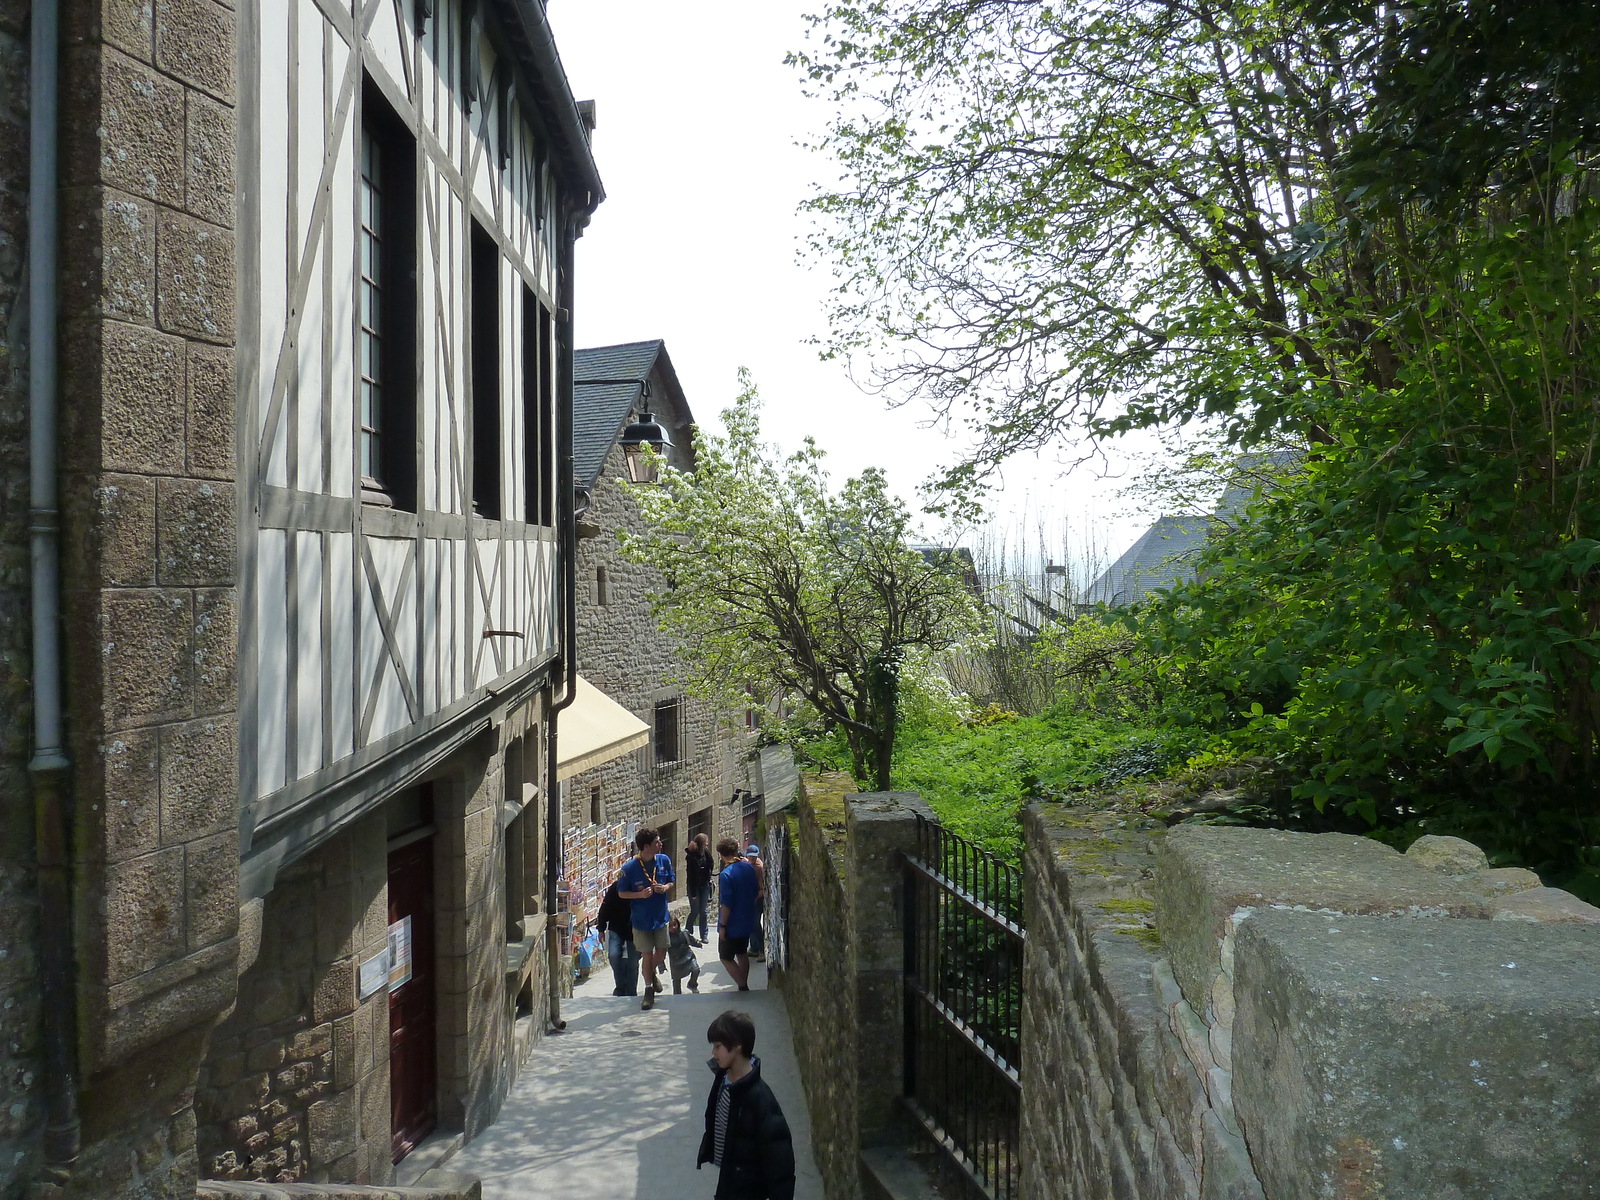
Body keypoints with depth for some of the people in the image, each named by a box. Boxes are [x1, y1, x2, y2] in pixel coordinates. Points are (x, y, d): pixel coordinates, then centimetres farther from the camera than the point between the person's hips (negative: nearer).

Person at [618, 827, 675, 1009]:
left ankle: (652, 973, 44)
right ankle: (649, 990, 25)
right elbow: (621, 893, -8)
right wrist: (640, 894, -24)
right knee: (647, 955, 5)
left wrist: (665, 887, -15)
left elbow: (672, 881, 8)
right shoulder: (629, 868, -18)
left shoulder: (664, 860, -6)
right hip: (641, 919, -3)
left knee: (661, 953, 11)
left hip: (661, 917, 3)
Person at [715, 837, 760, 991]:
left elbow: (726, 904, -23)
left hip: (732, 925, -7)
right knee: (742, 954, 20)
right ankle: (744, 987, 25)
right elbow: (755, 889, 12)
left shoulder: (726, 874, -23)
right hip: (747, 921, 8)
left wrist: (722, 926, -16)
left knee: (726, 957, 4)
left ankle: (743, 988, -1)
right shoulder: (749, 868, 0)